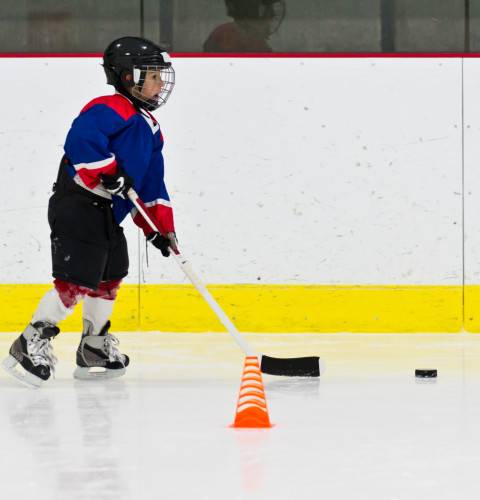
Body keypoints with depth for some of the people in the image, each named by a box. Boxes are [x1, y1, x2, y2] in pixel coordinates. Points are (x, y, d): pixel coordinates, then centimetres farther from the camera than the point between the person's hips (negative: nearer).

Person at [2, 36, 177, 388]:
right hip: (78, 206, -10)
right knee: (76, 280, -13)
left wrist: (160, 225, 15)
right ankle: (31, 344, -5)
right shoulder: (110, 109, -13)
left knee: (109, 278, 16)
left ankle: (94, 349, 28)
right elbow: (81, 141, -29)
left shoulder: (150, 127, 18)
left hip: (107, 214, 10)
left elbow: (152, 184, 21)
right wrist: (109, 173, -30)